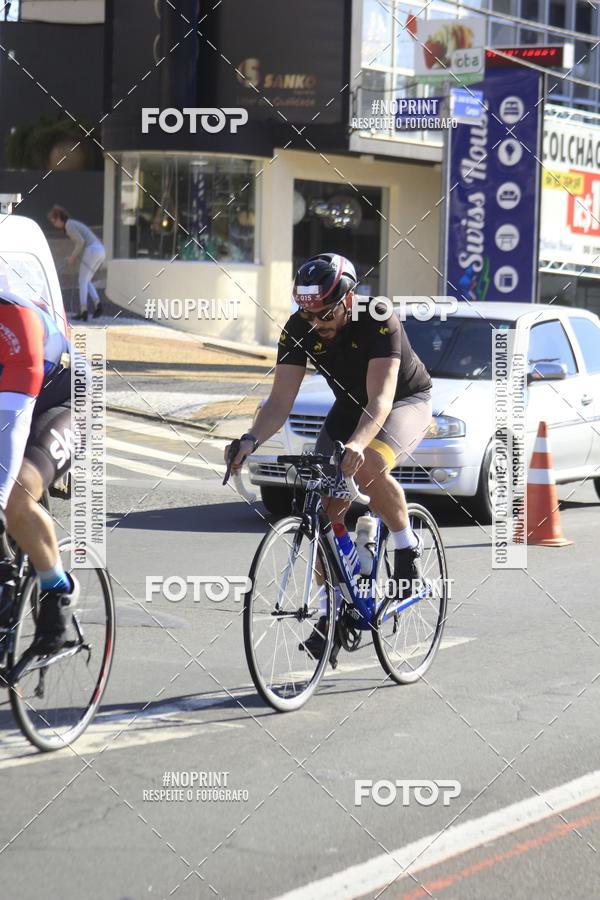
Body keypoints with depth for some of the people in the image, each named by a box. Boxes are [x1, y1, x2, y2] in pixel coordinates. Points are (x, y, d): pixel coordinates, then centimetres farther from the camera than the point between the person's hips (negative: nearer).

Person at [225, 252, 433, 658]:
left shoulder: (379, 321, -32)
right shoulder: (299, 329, -18)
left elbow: (380, 399, -41)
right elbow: (281, 399, -21)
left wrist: (356, 445, -59)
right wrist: (252, 440, -40)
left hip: (407, 401, -5)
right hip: (350, 407, 5)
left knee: (369, 466, -37)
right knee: (326, 509, -8)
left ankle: (408, 547, -12)